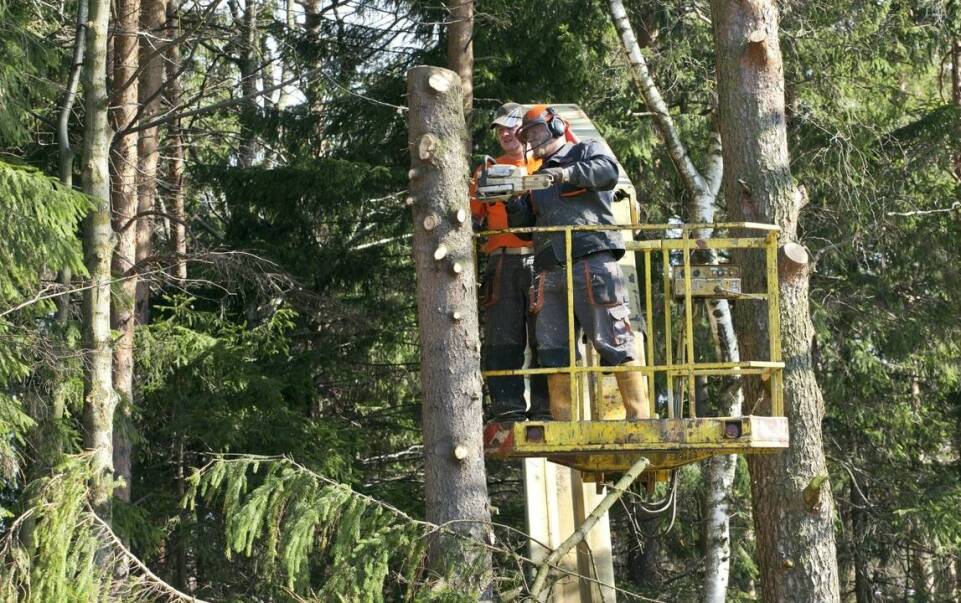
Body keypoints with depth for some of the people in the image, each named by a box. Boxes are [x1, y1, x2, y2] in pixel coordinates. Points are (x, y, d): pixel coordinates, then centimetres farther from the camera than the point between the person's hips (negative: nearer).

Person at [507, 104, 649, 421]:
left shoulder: (587, 152, 12)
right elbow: (524, 225, 24)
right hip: (549, 273, 7)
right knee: (553, 352, 1)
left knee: (613, 341, -11)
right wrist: (511, 201, 5)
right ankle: (564, 425, 3)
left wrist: (568, 174, -24)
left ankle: (640, 416, -11)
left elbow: (608, 171, -10)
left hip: (592, 262, -7)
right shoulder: (538, 179, 29)